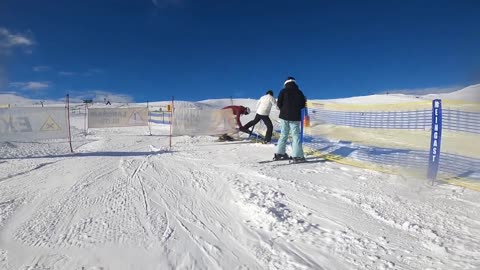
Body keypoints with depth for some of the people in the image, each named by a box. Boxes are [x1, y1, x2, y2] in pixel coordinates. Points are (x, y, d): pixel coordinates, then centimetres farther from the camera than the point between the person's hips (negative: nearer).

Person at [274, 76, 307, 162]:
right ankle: (297, 155, -6)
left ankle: (279, 153, 12)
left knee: (283, 135, 11)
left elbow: (279, 103, -3)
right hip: (295, 117, -1)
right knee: (296, 136, 0)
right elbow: (303, 104, 6)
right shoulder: (299, 92, 3)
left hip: (284, 116, 1)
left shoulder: (283, 91, 1)